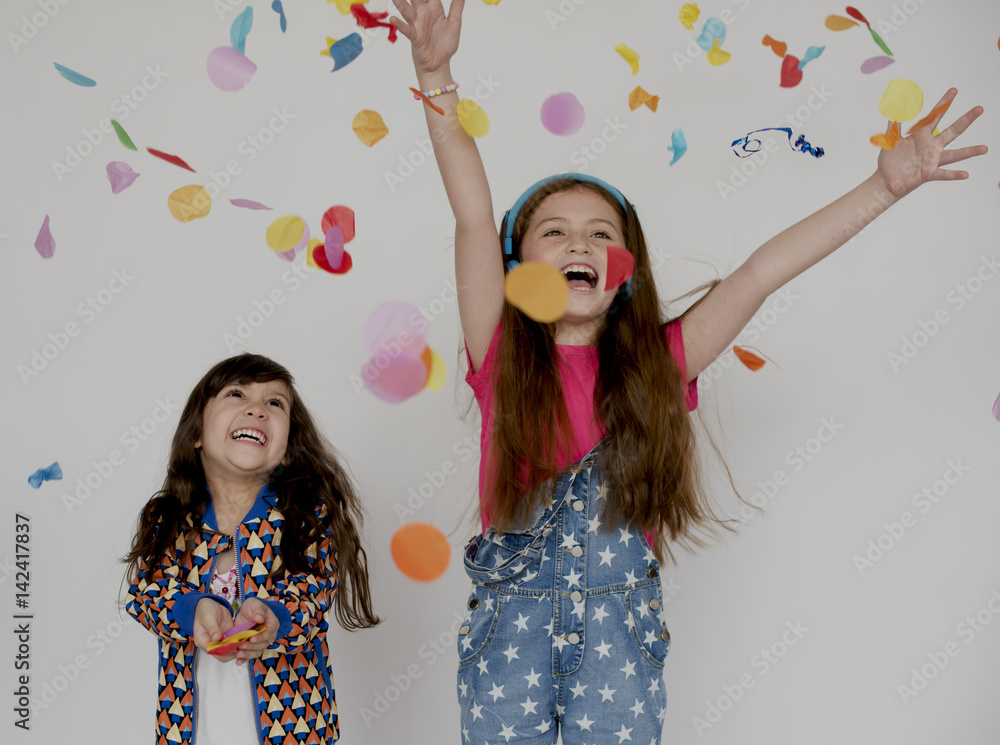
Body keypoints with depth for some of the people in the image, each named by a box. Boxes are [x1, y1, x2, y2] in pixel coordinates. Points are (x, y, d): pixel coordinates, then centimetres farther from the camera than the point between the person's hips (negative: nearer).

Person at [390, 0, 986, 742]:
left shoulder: (655, 367, -1)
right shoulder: (503, 358, -4)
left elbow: (761, 272, -7)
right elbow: (474, 217, -14)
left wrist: (885, 186, -10)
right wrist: (436, 76, -22)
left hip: (620, 625, 1)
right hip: (509, 617, 0)